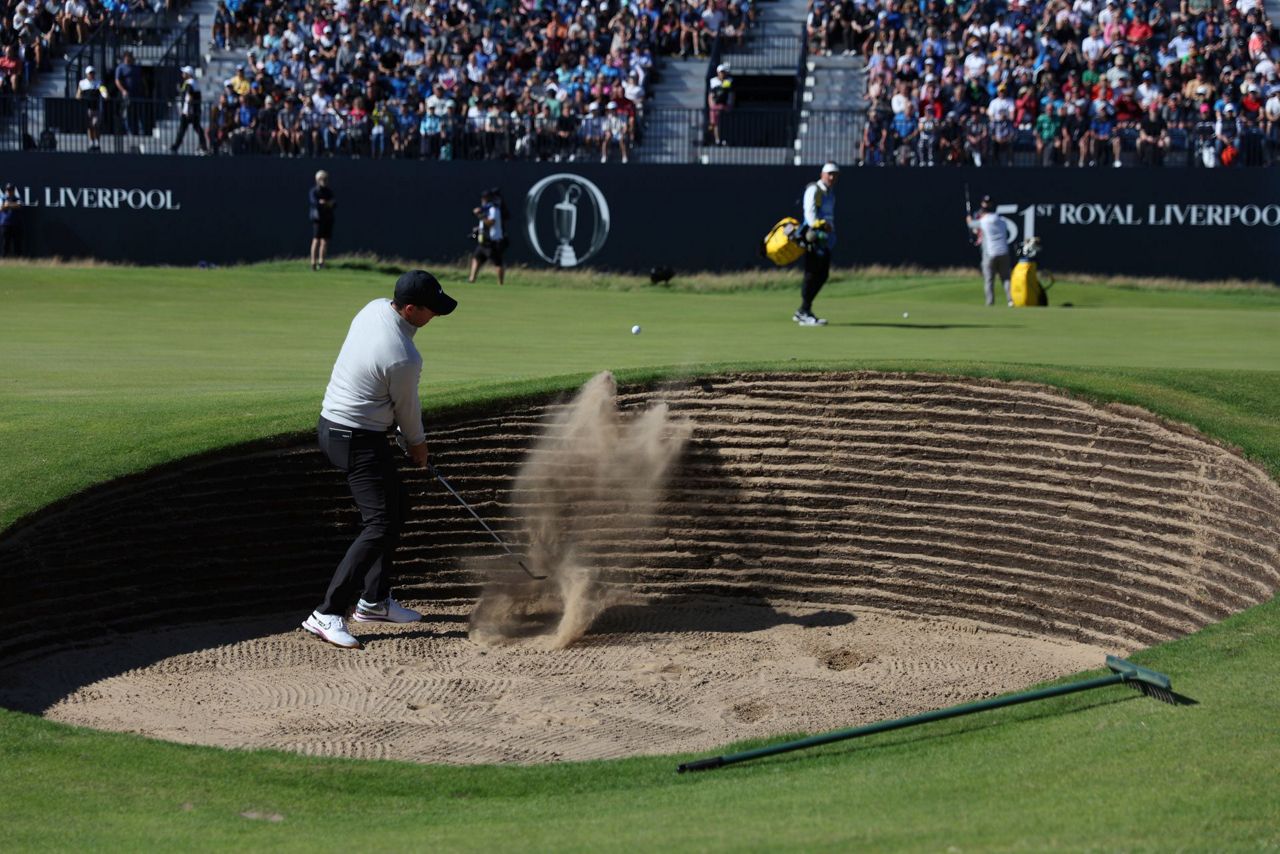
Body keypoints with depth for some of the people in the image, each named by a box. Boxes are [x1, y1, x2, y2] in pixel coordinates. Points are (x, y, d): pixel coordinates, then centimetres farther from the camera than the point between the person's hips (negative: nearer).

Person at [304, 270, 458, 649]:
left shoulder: (374, 308, -1)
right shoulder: (404, 359, -27)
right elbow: (407, 409, -8)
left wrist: (410, 438, 18)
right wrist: (417, 444, 13)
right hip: (360, 441, -10)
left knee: (396, 503, 22)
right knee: (380, 525, -12)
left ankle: (375, 601, 28)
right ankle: (327, 615, -19)